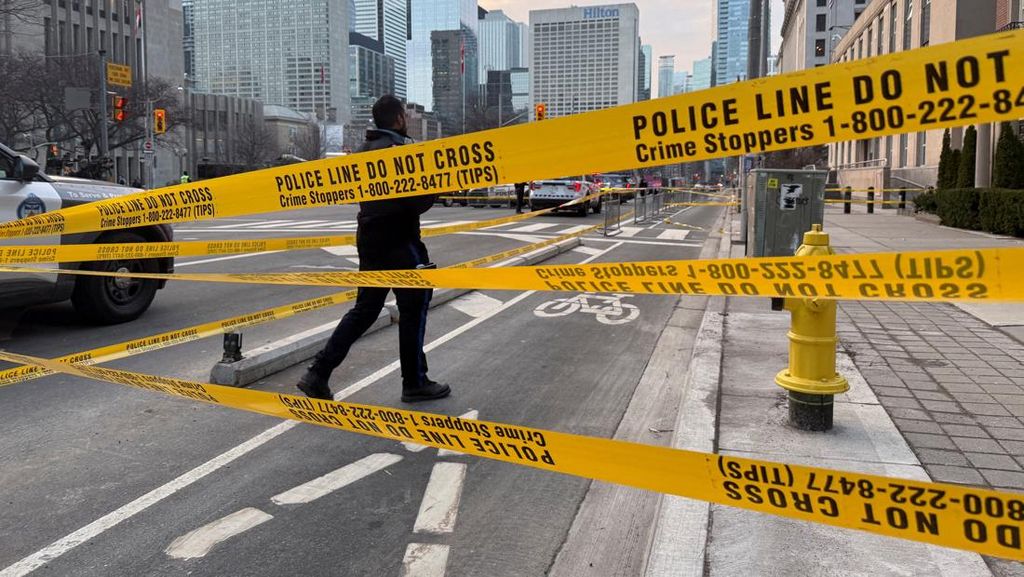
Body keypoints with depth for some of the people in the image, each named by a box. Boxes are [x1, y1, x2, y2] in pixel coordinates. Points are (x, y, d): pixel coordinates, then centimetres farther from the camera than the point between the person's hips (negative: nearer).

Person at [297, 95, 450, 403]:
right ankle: (415, 383, 13)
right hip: (398, 242, -8)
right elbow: (418, 202, -18)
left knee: (365, 308, 12)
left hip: (369, 238, 8)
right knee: (414, 307, 4)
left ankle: (319, 373, 6)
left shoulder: (365, 151, 12)